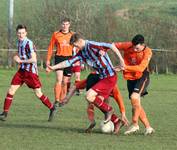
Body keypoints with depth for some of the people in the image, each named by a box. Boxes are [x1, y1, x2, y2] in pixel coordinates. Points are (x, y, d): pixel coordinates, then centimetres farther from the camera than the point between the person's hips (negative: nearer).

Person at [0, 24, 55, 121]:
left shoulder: (28, 43, -17)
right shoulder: (19, 42, 9)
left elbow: (33, 59, -21)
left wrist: (21, 61, -17)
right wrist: (17, 58, 9)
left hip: (31, 71, -7)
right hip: (22, 70, 8)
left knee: (38, 93, -2)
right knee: (11, 91, 0)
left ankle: (52, 109, 16)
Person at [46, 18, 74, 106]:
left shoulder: (72, 35, 7)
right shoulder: (56, 34, 4)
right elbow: (51, 47, 9)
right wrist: (48, 60, 7)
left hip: (69, 59, 2)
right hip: (59, 58, -2)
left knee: (65, 82, 7)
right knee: (59, 80, -16)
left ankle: (61, 100, 19)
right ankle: (56, 101, -19)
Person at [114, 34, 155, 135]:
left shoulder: (147, 52, -20)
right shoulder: (128, 46, -11)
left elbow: (141, 68, -31)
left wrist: (125, 67, -38)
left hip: (142, 77, -5)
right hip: (131, 78, 5)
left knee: (134, 97, -26)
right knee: (136, 103, 3)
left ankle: (135, 124, -17)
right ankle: (148, 127, 10)